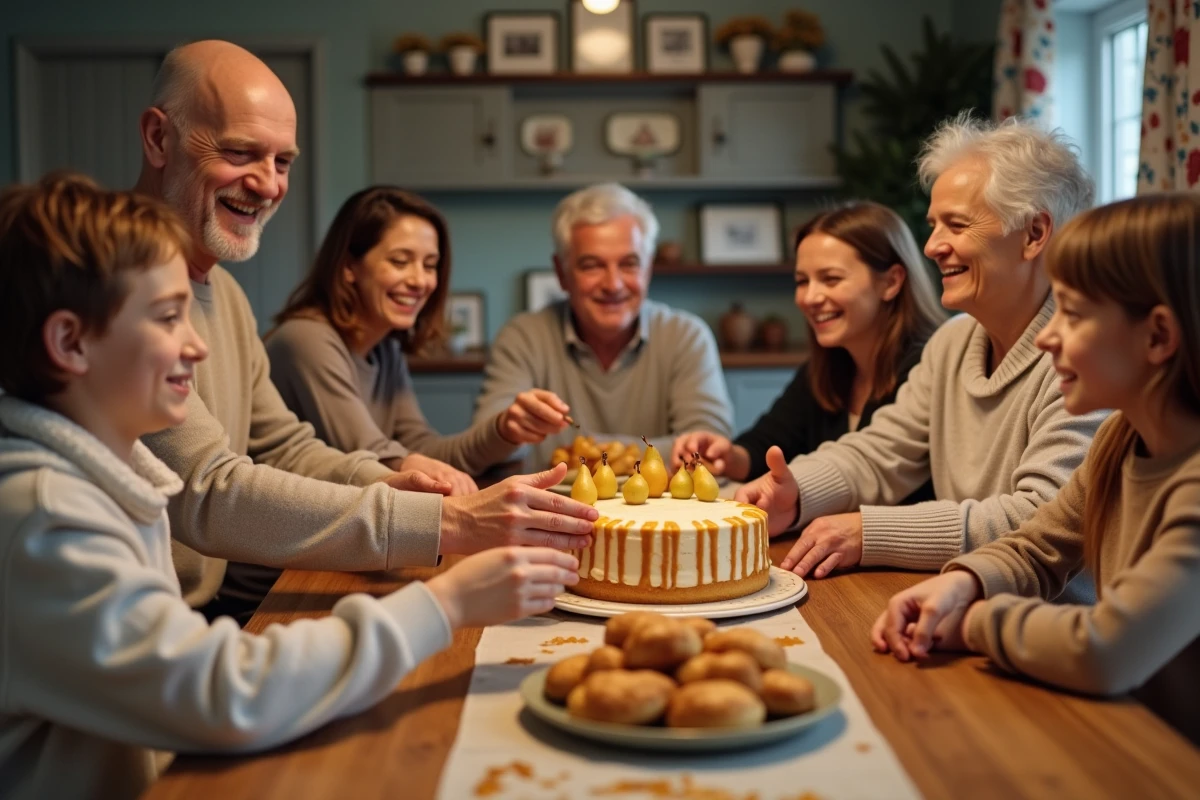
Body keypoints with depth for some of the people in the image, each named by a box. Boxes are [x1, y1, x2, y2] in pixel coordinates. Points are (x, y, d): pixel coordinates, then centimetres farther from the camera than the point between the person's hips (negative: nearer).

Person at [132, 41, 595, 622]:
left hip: (212, 603, 9)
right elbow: (205, 496, -25)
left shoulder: (221, 290, 13)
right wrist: (445, 522, -28)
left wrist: (392, 485, -6)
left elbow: (284, 450, 15)